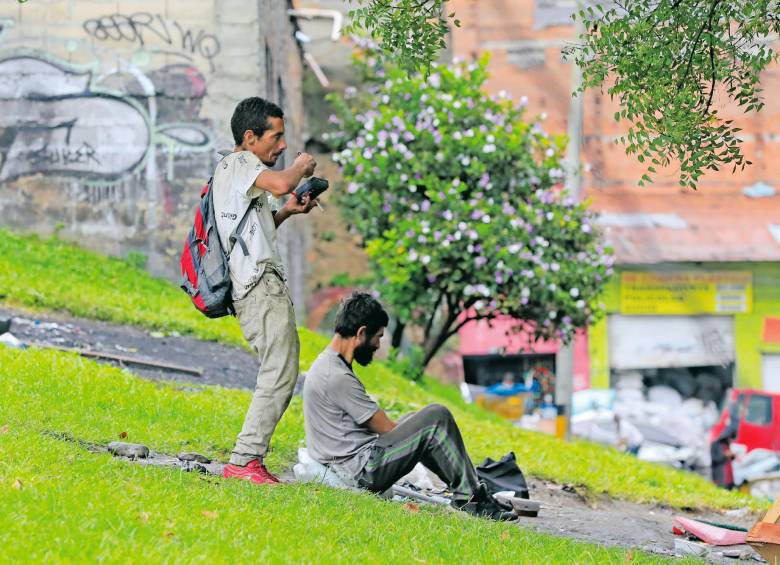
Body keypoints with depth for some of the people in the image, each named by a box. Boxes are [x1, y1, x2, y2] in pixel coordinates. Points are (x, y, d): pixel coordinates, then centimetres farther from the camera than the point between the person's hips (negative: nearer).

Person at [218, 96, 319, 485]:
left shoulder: (227, 170, 27)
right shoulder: (240, 163, -4)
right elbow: (280, 184, -24)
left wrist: (285, 212, 21)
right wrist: (302, 166, -3)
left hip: (254, 289, 11)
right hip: (262, 284, -11)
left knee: (278, 376, 8)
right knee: (280, 375, -16)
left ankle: (247, 460, 4)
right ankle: (244, 462, -20)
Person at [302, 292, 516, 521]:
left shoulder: (323, 365, 14)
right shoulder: (338, 377, -19)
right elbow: (386, 429, -13)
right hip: (363, 472, -11)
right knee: (437, 417, -12)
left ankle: (466, 491, 19)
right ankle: (470, 497, -4)